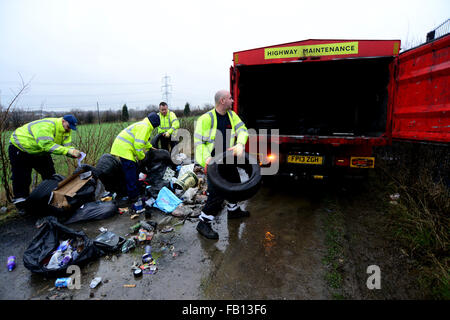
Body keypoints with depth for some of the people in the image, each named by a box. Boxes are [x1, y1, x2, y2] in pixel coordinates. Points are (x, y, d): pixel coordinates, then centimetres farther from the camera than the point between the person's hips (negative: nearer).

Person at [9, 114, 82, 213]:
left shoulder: (67, 131, -10)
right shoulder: (47, 125, -36)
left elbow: (67, 146, -17)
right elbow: (47, 145, -46)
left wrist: (74, 152, -39)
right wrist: (68, 151, -51)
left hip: (40, 152, 8)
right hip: (20, 147, -7)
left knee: (50, 176, 6)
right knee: (21, 178, -3)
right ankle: (21, 206, 10)